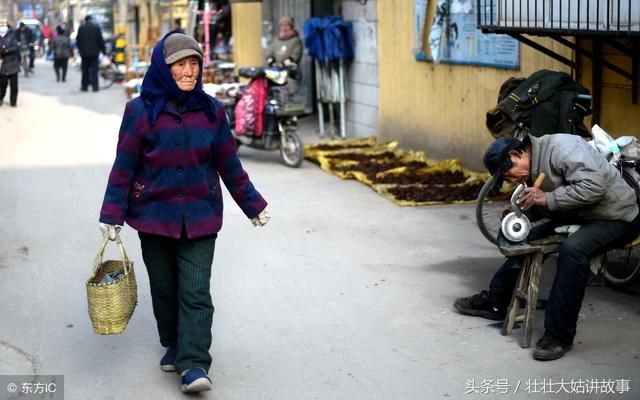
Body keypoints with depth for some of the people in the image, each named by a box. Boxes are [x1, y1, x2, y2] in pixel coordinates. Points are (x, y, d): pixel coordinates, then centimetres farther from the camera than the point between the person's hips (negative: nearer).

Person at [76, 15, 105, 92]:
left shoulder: (81, 28, 0)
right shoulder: (96, 28, -4)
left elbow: (78, 41, 5)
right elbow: (100, 40, -3)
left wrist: (80, 50, 19)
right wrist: (103, 50, 5)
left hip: (84, 52, 2)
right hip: (94, 52, -2)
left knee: (85, 70, 11)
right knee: (94, 70, -3)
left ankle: (84, 86, 15)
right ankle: (94, 86, -10)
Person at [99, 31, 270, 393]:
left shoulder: (211, 111, 1)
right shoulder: (141, 111, -5)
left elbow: (229, 165, 9)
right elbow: (124, 166, -2)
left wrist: (254, 205, 12)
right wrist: (112, 215, -6)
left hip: (200, 216, 0)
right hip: (154, 214, 0)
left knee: (196, 292, -7)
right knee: (164, 288, 12)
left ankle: (194, 364, -6)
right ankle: (174, 346, 31)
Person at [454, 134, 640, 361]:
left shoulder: (561, 147, -24)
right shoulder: (534, 169, 5)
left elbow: (593, 186, -32)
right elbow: (545, 209, 9)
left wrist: (547, 199, -29)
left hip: (617, 216, -10)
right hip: (580, 216, 10)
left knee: (572, 249, -32)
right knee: (529, 239, 5)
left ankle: (560, 336, -24)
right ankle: (494, 302, 23)